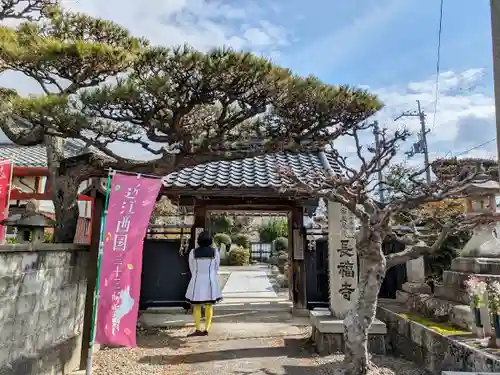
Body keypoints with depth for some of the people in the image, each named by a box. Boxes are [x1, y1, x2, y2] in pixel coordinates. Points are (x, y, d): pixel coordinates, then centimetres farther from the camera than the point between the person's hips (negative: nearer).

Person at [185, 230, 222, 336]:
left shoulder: (193, 252, -5)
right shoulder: (215, 252, -4)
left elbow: (192, 268, 4)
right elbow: (216, 268, 5)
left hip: (197, 281, -1)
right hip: (210, 281, 1)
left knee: (196, 306, 9)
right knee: (209, 306, 11)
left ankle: (198, 329, 4)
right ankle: (206, 329, 10)